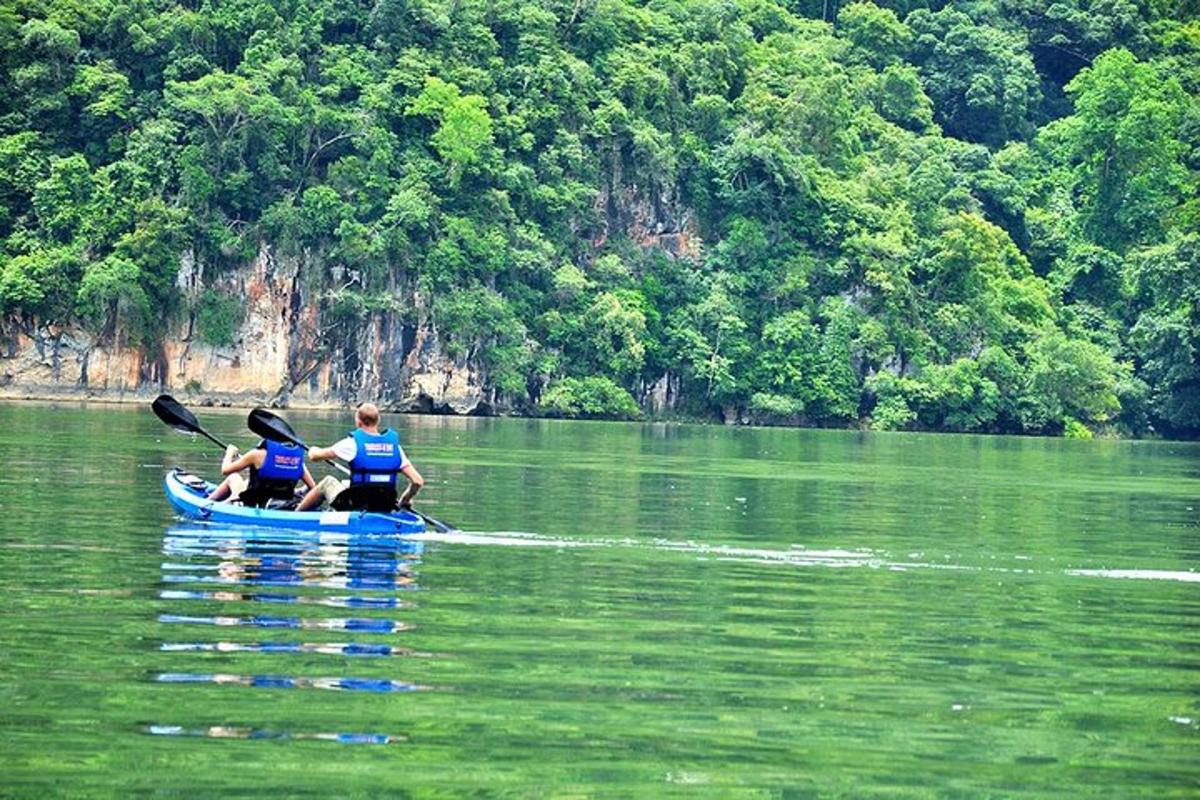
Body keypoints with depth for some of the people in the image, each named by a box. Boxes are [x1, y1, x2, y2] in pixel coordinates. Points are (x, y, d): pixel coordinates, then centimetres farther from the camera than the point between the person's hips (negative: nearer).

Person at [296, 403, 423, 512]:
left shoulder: (353, 443, -10)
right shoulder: (394, 445, 0)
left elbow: (315, 456, 1)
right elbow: (418, 481, -5)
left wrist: (313, 450, 26)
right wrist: (404, 501, 13)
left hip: (354, 507, -4)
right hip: (385, 510, 4)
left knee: (328, 482, 25)